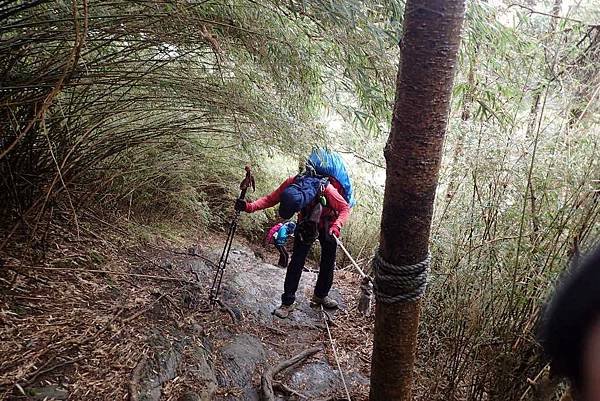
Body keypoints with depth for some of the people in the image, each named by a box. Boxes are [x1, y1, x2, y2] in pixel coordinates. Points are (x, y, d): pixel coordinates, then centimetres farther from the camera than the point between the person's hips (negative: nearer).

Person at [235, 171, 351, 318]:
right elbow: (270, 199, -22)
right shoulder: (291, 183, -33)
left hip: (327, 227, -1)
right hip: (306, 225, 1)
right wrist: (250, 207, -36)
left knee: (328, 262, 11)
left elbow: (345, 208, -25)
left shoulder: (327, 189, -40)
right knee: (296, 262, -6)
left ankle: (320, 295, 33)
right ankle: (288, 302, 3)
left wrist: (336, 226, -42)